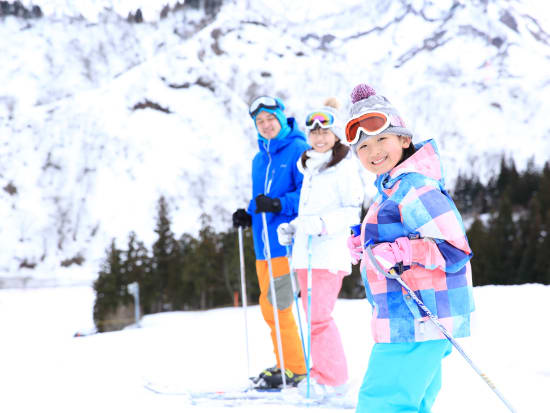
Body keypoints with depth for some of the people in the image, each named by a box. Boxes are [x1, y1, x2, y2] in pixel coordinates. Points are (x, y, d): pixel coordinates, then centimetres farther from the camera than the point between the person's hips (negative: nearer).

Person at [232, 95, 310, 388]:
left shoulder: (298, 150, -7)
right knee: (270, 308, 13)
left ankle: (294, 369, -1)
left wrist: (278, 204, -26)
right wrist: (248, 216, 8)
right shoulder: (259, 160, 18)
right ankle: (286, 364, 24)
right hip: (264, 243, 9)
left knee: (275, 306, -11)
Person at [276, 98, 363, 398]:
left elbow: (354, 210, -9)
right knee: (314, 316, 10)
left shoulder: (345, 166, -4)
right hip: (305, 252, 8)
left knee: (319, 316, -13)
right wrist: (291, 228, 13)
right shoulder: (310, 167, 20)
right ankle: (324, 373, 18)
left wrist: (323, 223, -20)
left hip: (329, 252, -8)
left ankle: (332, 378, -6)